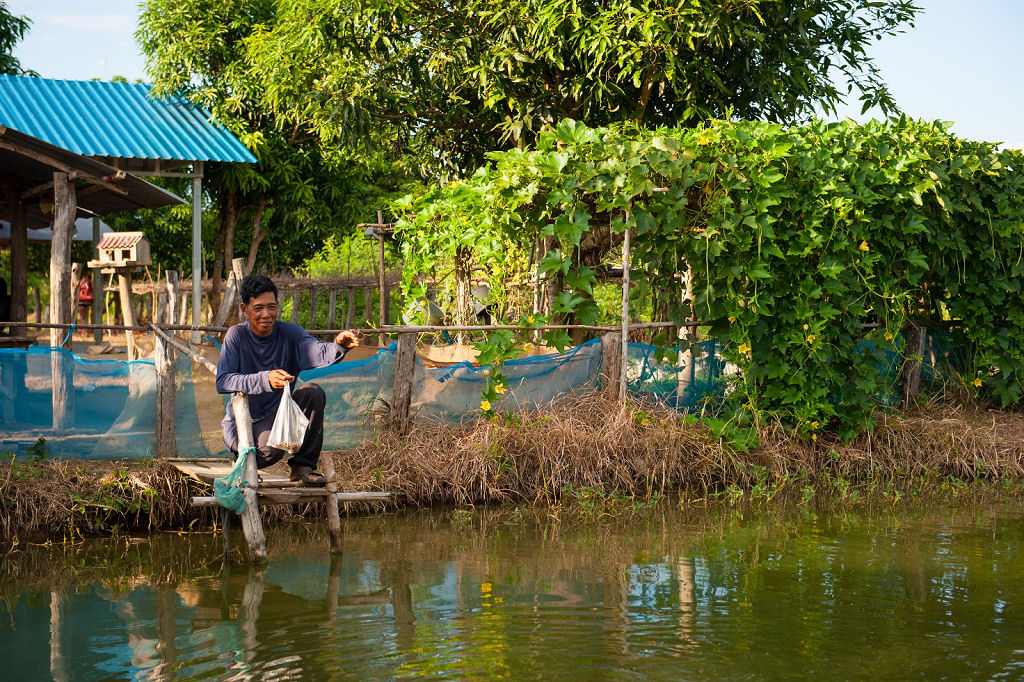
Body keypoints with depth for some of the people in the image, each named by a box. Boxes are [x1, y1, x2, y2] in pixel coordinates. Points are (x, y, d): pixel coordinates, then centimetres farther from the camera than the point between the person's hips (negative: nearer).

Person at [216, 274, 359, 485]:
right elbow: (222, 382, -22)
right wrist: (265, 379, -37)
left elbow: (318, 351, -24)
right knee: (271, 450, -34)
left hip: (279, 415, 4)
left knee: (313, 392, -23)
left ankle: (303, 465, -10)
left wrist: (340, 345, -49)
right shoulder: (237, 335, -10)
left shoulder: (289, 332, -5)